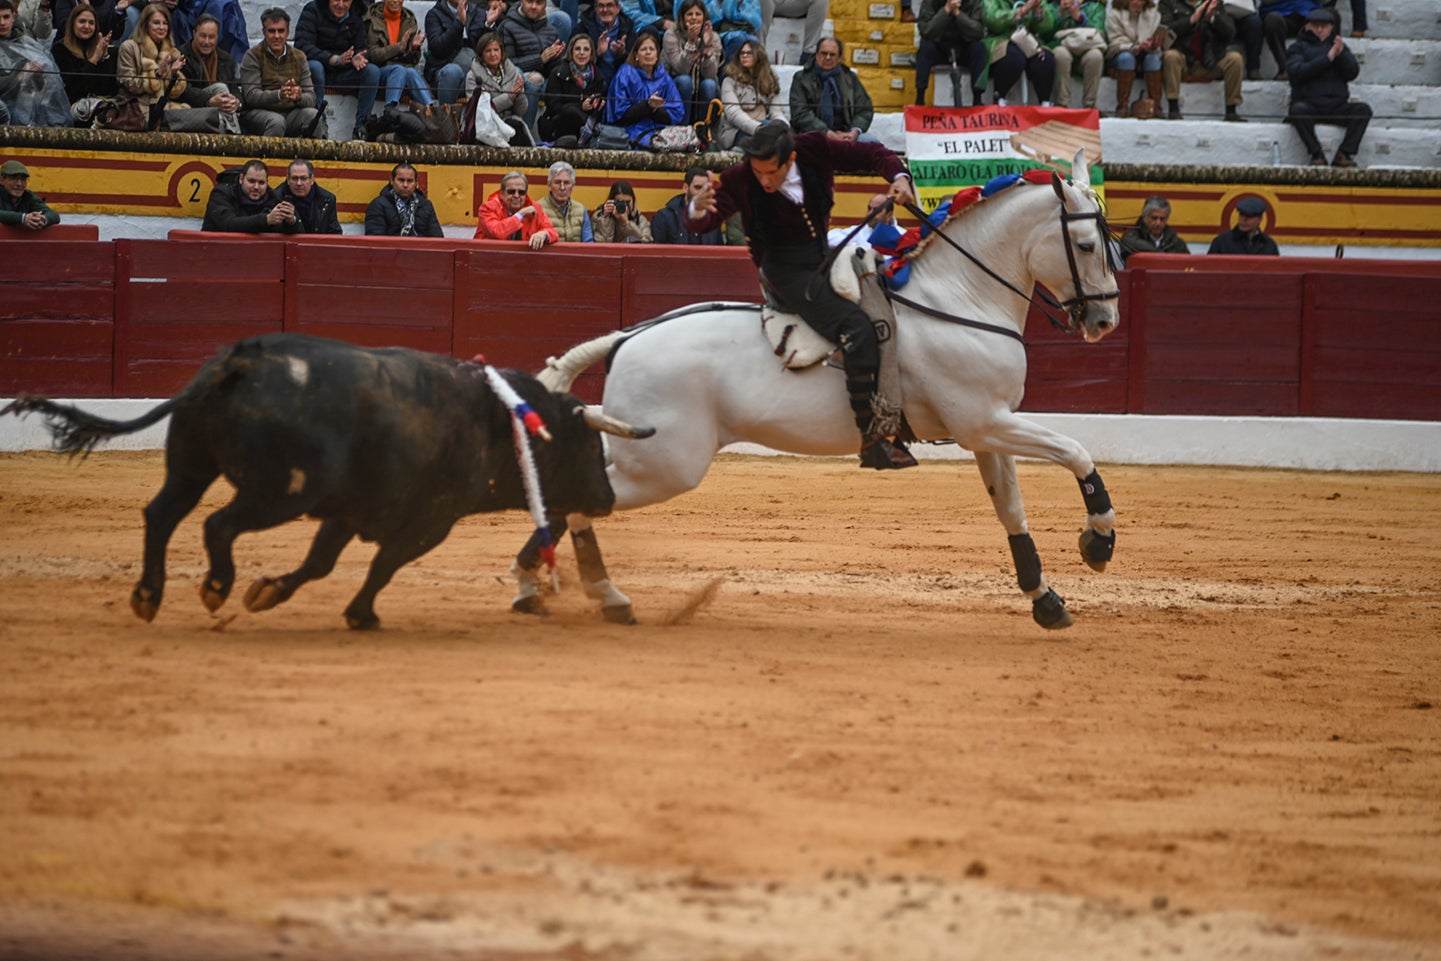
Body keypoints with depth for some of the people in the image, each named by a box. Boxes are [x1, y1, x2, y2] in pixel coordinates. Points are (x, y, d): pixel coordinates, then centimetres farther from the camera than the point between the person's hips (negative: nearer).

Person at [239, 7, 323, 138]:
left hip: (290, 112, 4)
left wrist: (298, 97, -23)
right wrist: (279, 95, -33)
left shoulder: (299, 57, 11)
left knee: (314, 115, -25)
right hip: (258, 112, -4)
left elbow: (311, 98, 3)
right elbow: (251, 95, -14)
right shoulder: (253, 56, -1)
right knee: (276, 121, -35)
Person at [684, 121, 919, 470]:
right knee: (856, 327, -24)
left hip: (824, 255, 6)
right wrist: (698, 210, -41)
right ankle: (871, 438, -28)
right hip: (788, 272, -6)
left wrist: (899, 177, -20)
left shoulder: (816, 150, -11)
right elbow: (702, 223, -17)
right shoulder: (740, 181, -17)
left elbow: (870, 154, -1)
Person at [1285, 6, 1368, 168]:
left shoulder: (1338, 45, 24)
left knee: (1363, 110, -24)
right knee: (1298, 109, -36)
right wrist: (1327, 58, -11)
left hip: (1337, 105, 3)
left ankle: (1344, 154, -26)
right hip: (1309, 104, -3)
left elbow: (1352, 73, 9)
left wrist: (1341, 54, -9)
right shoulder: (1299, 47, 15)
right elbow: (1296, 71, -7)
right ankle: (1316, 154, -31)